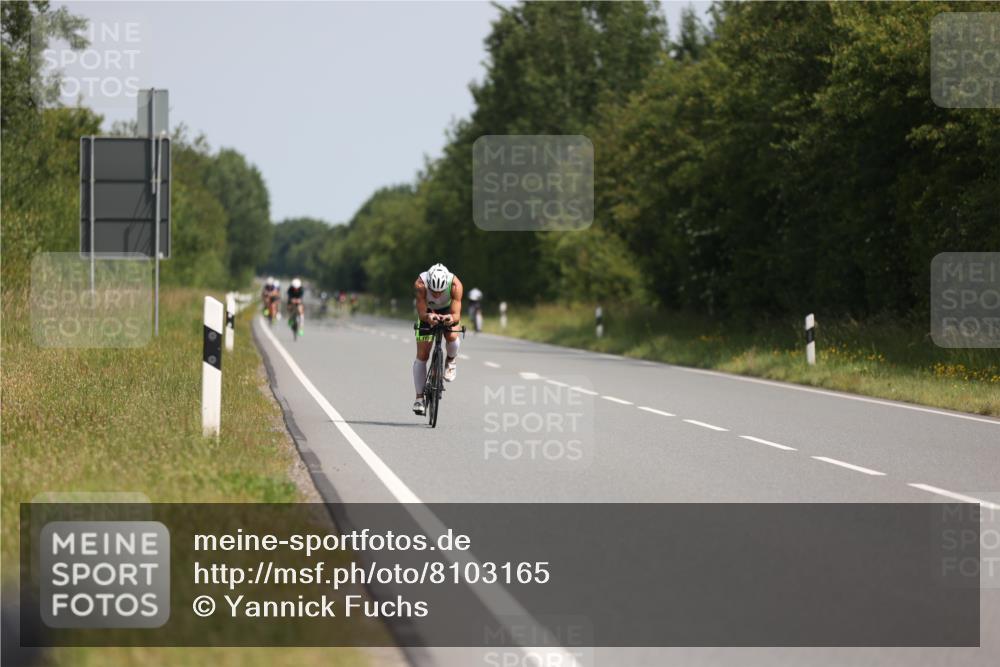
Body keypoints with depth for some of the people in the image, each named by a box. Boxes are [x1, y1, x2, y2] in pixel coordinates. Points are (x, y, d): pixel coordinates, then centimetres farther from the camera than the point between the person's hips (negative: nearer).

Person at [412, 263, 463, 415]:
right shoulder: (420, 284, -37)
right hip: (427, 312, 0)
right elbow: (421, 314, -36)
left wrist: (451, 318, -62)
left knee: (452, 336, -30)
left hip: (448, 310, 0)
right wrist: (428, 317, -59)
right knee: (422, 355, -6)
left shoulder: (455, 284, -37)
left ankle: (451, 360, 6)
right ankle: (419, 398, 4)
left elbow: (457, 315, -39)